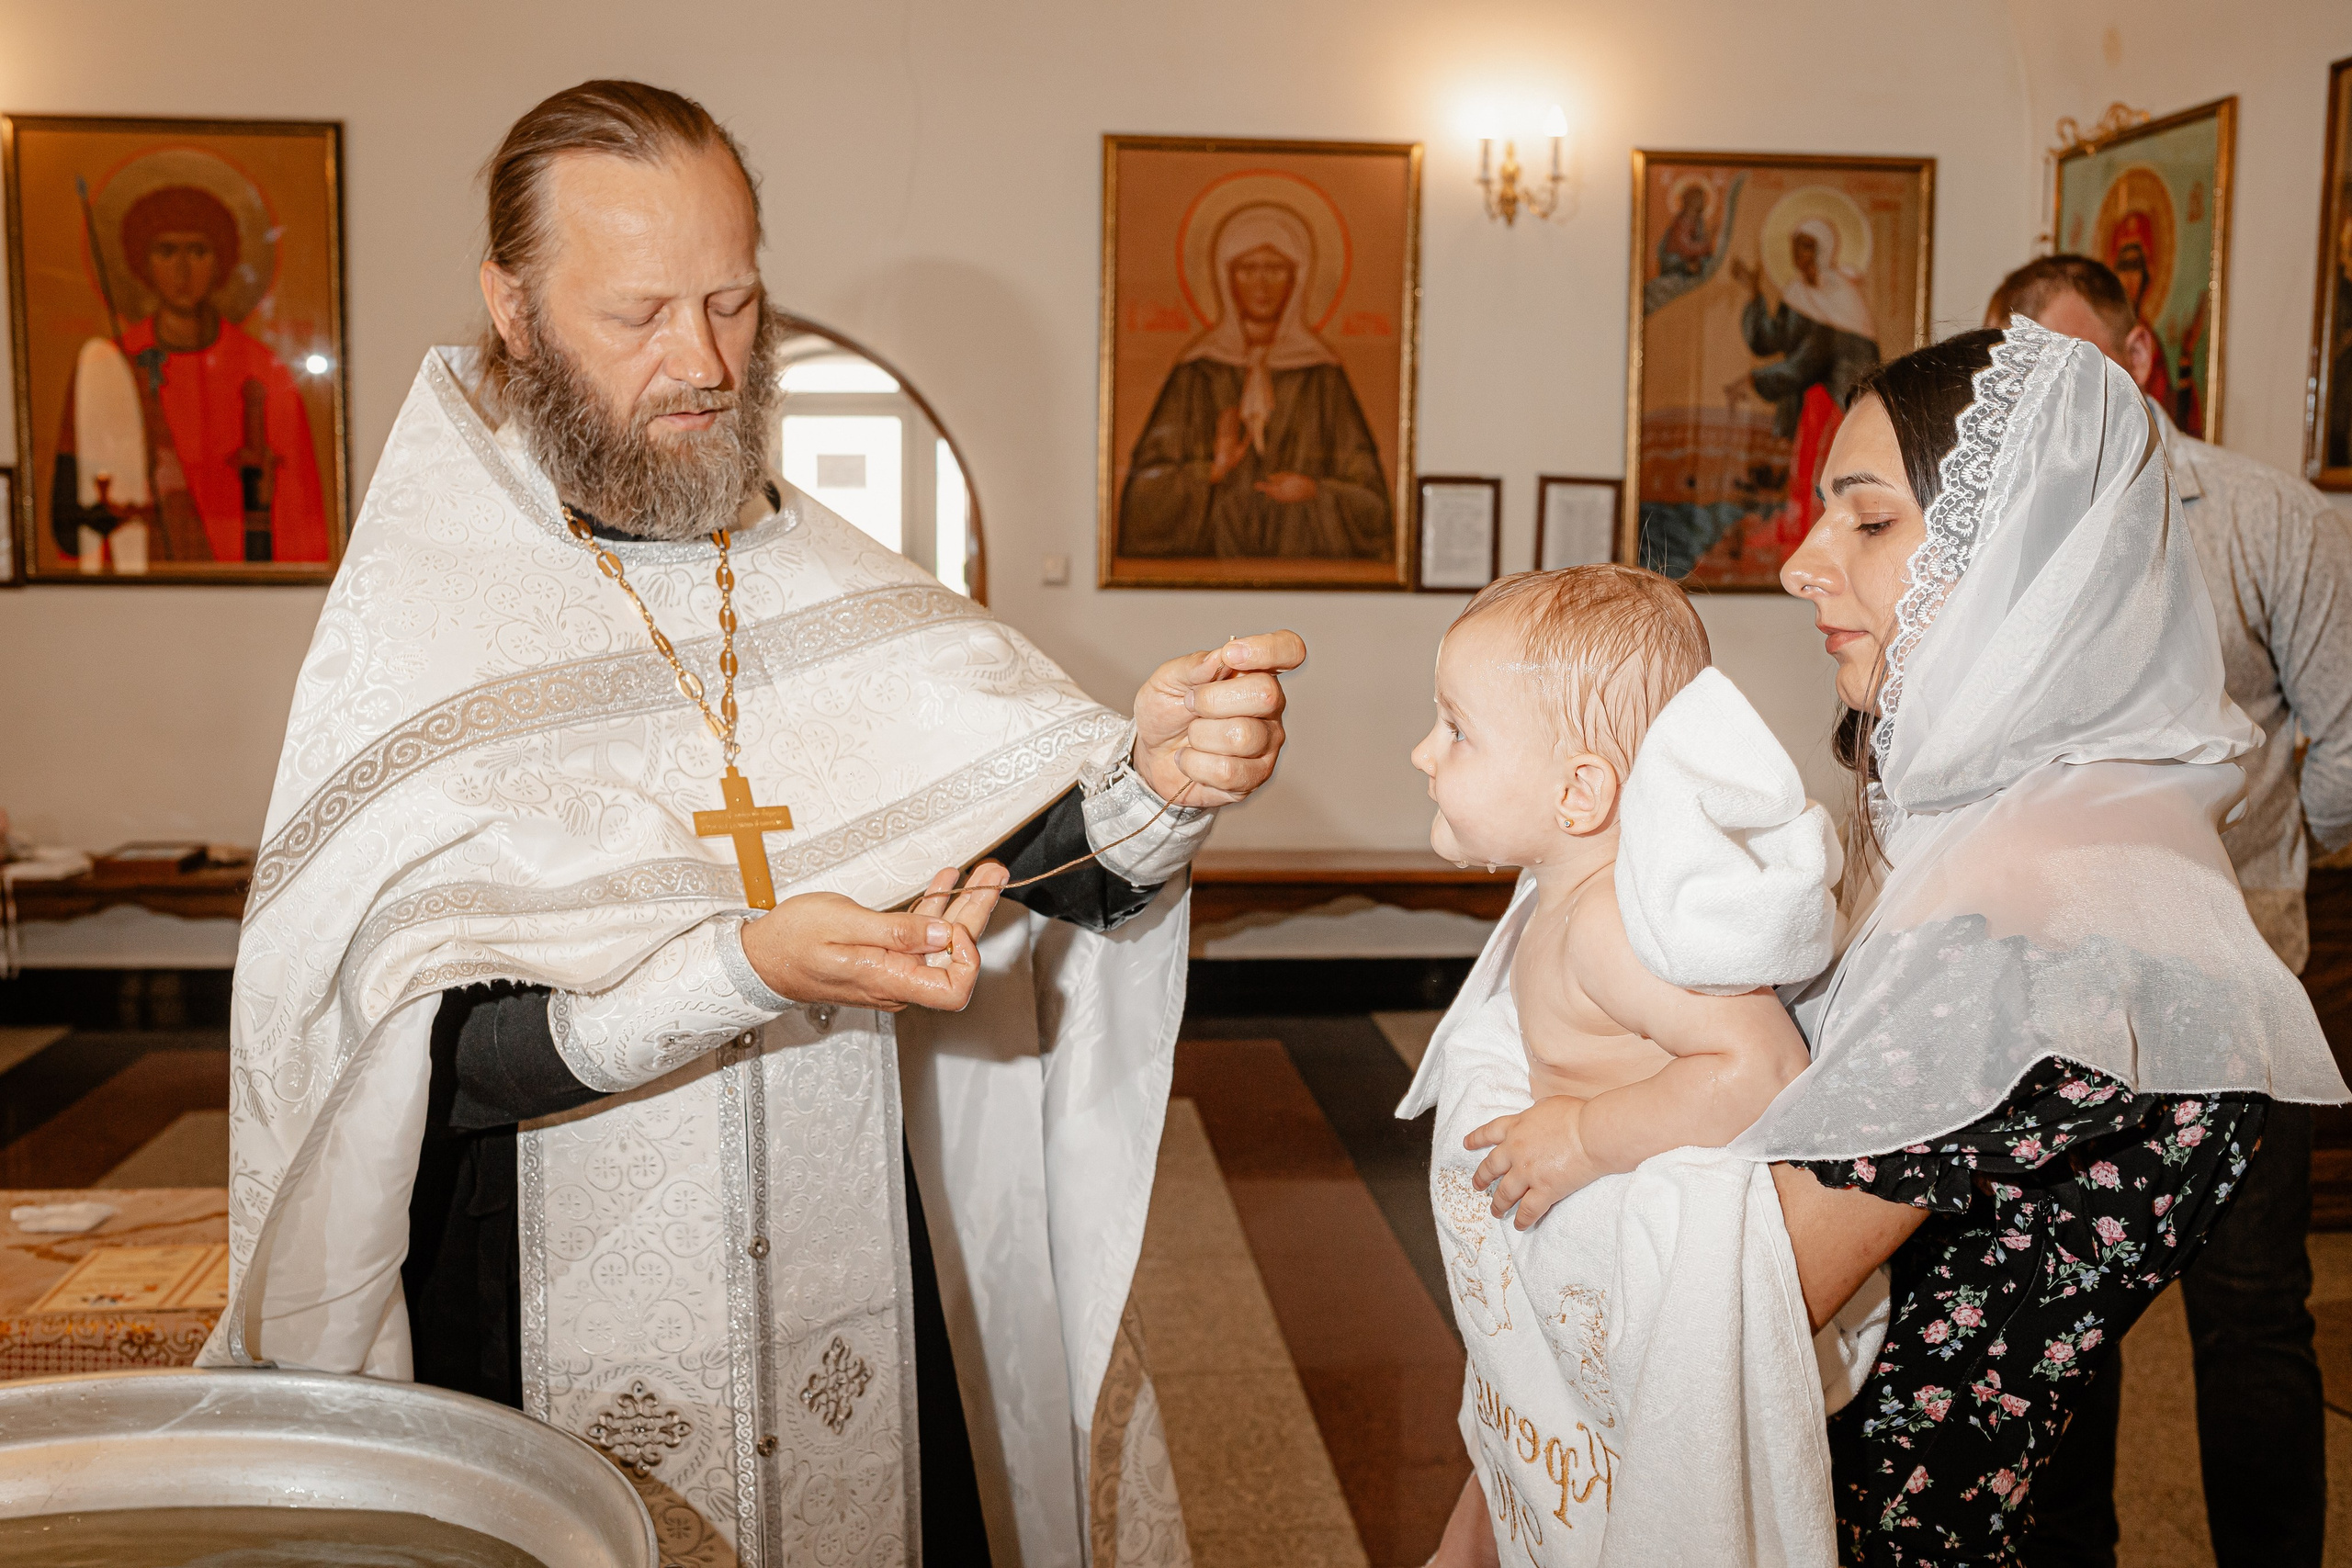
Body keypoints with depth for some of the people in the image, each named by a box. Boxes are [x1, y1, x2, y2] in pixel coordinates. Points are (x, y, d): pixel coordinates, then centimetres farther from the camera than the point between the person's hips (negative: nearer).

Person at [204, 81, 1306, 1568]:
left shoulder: (841, 586, -2)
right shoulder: (415, 622, -11)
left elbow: (1066, 852, -10)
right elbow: (435, 1050, -18)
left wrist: (1157, 777, -31)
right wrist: (747, 970, -31)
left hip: (861, 1315, 3)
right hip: (562, 1361, -3)